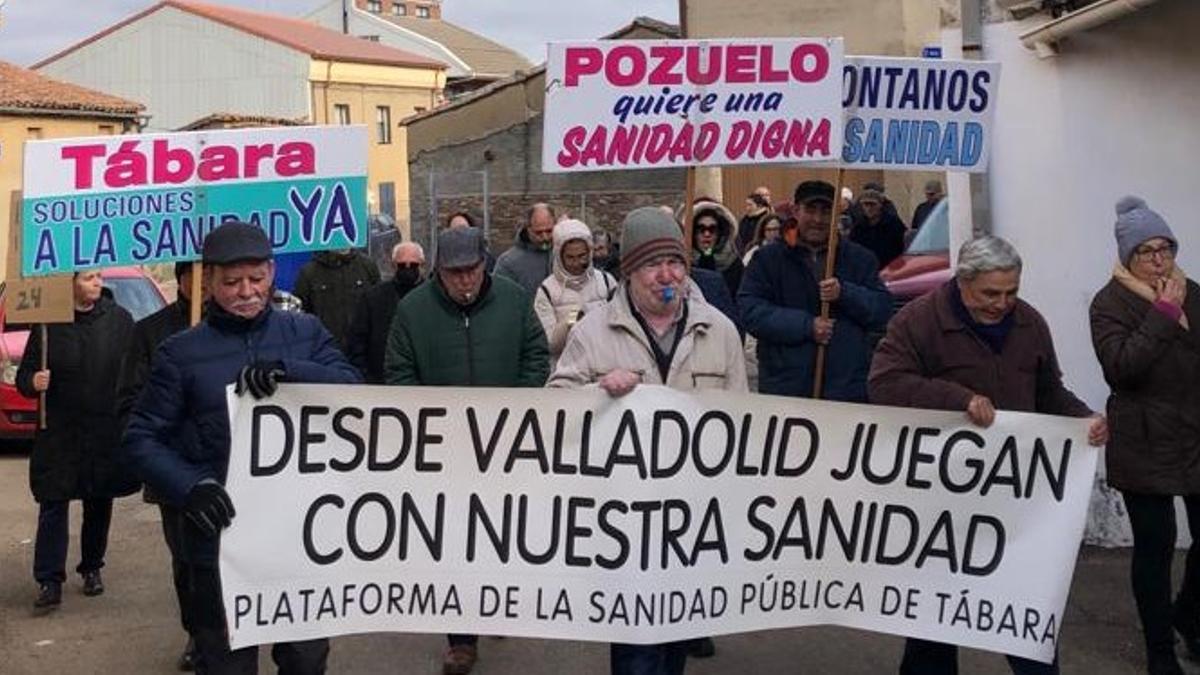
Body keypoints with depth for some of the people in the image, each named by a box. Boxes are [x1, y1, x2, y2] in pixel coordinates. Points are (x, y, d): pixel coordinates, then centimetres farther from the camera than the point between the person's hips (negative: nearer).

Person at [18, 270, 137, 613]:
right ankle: (49, 581, -1)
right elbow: (24, 375, 2)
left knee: (99, 504, 12)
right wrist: (33, 382, -20)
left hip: (108, 433, 1)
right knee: (53, 506, -4)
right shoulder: (49, 325, -2)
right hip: (59, 434, -1)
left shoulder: (119, 319, 0)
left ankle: (92, 568, 28)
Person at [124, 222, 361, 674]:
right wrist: (190, 486, -20)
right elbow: (141, 438, -1)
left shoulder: (305, 332, 6)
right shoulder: (180, 353, 0)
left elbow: (353, 389, -6)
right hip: (222, 537, -1)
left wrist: (287, 369, -23)